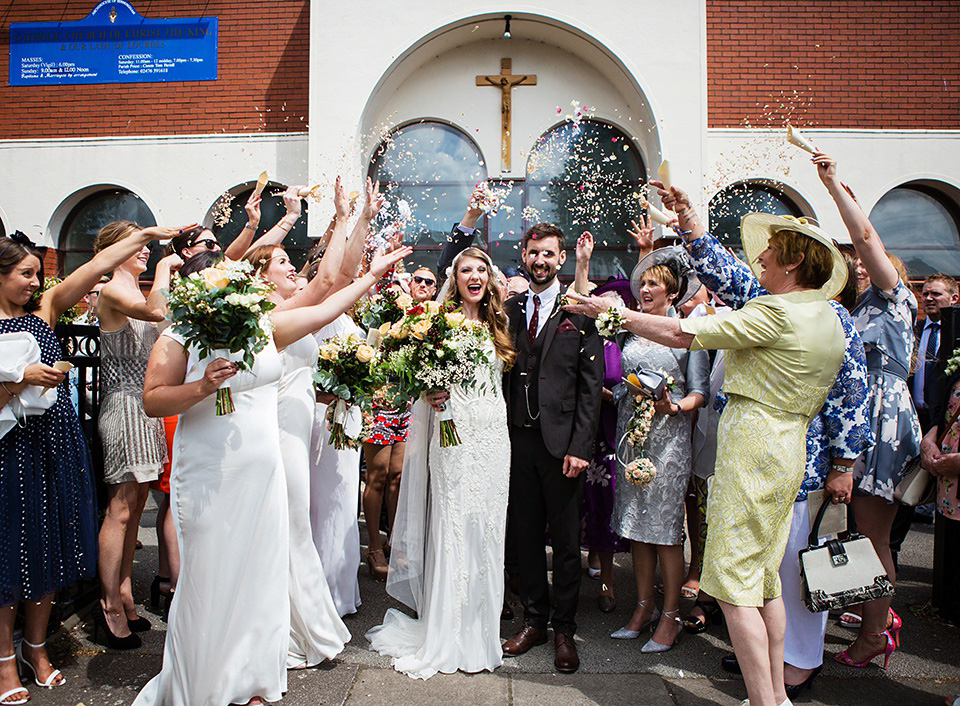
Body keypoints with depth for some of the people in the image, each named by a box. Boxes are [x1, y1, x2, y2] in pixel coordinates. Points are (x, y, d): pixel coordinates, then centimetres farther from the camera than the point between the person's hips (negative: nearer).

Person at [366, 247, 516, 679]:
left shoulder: (496, 327, 16)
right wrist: (429, 394, -18)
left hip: (493, 435, 4)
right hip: (454, 434, -4)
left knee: (486, 526, 7)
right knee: (453, 528, -2)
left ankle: (481, 630, 21)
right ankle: (448, 636, 12)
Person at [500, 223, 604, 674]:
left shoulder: (579, 311, -2)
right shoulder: (508, 309, 10)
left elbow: (592, 385, -5)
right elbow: (502, 374, 8)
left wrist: (580, 447, -11)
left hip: (561, 440, -3)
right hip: (518, 437, 3)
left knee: (565, 540, 8)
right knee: (524, 534, 12)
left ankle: (564, 629, 24)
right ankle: (534, 620, 30)